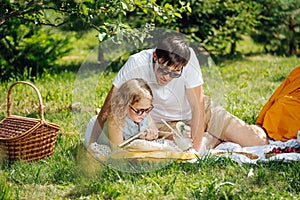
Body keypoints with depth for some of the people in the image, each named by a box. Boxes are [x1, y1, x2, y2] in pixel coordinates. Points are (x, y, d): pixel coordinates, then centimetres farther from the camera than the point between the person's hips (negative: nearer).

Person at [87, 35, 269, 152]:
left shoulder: (188, 57, -30)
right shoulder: (137, 64, -29)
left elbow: (198, 107, -26)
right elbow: (107, 110, -22)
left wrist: (196, 149, -30)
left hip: (198, 112, 0)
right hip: (164, 123, 1)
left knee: (258, 141, -11)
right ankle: (222, 137, 7)